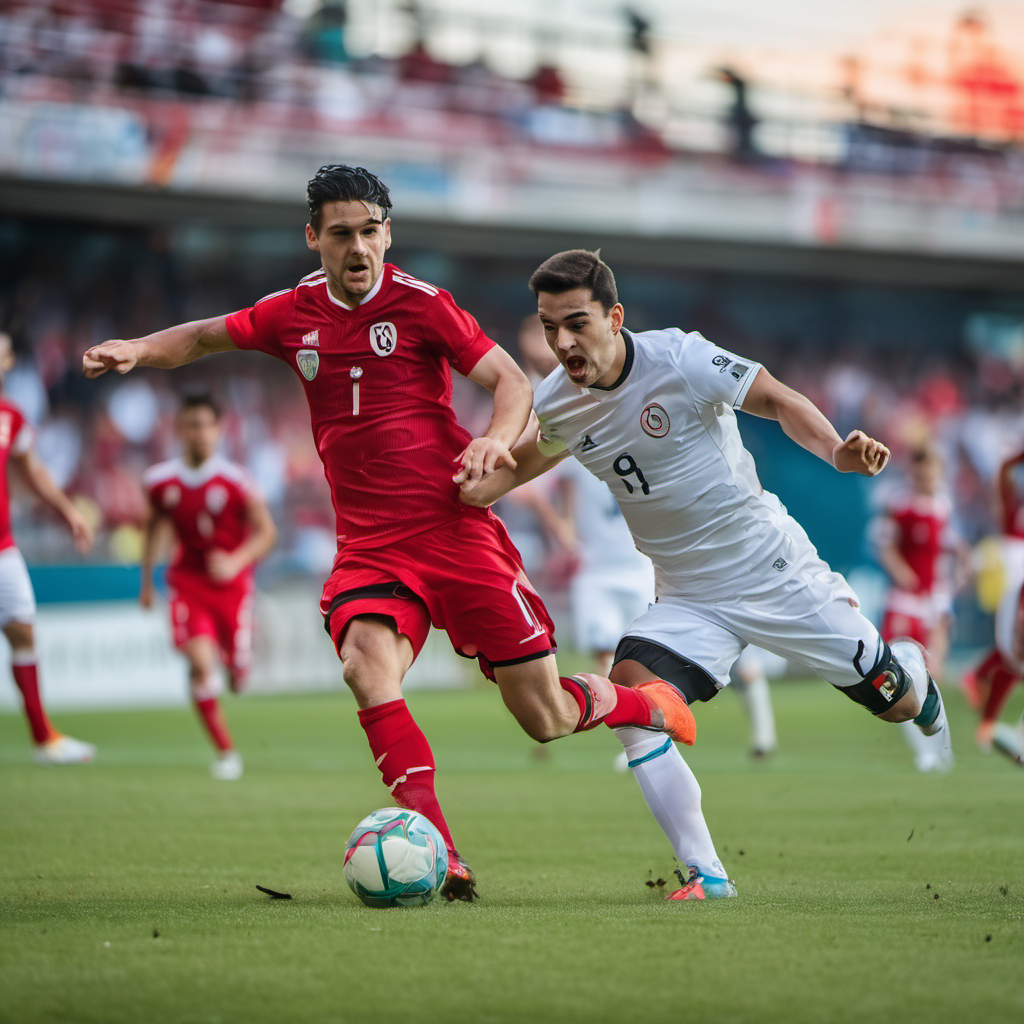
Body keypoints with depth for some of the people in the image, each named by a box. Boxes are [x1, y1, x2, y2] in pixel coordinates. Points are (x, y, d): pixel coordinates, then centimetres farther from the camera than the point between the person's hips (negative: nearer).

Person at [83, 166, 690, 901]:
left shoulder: (420, 304, -4)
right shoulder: (294, 314, 8)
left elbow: (513, 382, -5)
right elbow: (206, 336, 23)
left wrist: (497, 439, -26)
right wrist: (137, 350, 5)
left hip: (455, 529, -3)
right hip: (368, 545, 3)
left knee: (546, 718, -1)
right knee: (367, 667, -29)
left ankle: (652, 704, 34)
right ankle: (441, 860, -29)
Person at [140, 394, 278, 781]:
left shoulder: (236, 481, -14)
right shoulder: (160, 481, -6)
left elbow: (266, 532, -7)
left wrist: (236, 562, -23)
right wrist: (147, 578, 17)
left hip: (232, 580, 0)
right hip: (188, 580, 0)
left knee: (237, 668, 7)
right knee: (200, 663, -17)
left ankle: (236, 665, 49)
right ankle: (225, 752, -9)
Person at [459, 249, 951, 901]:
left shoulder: (679, 359, -20)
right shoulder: (557, 405, -6)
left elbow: (776, 399, -9)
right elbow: (525, 461, 16)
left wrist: (838, 452, -26)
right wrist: (471, 488, -4)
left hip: (775, 570, -3)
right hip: (688, 598, 3)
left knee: (895, 703, 6)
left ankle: (909, 670, 47)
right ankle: (704, 876, -15)